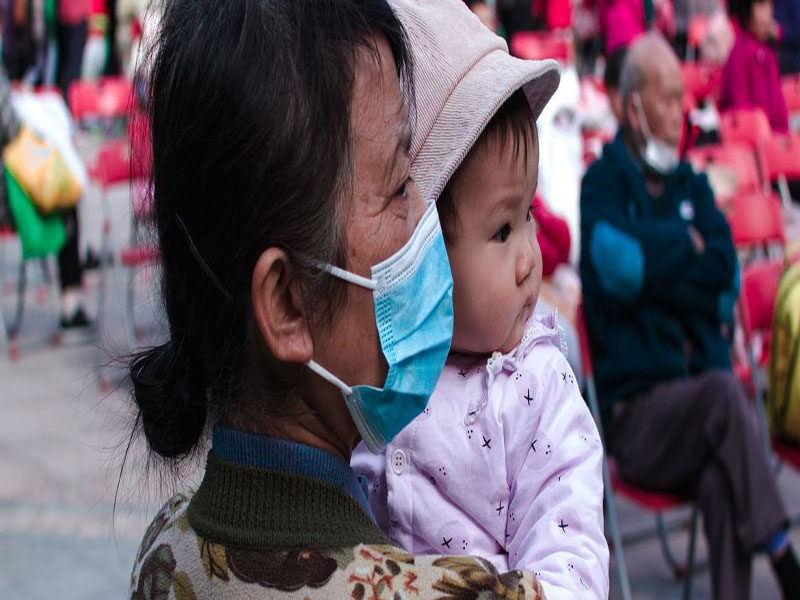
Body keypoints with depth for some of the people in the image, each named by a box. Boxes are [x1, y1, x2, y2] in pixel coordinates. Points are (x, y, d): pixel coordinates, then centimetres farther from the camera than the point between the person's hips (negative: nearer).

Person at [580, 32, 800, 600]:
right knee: (723, 392, -34)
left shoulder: (692, 185, 19)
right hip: (637, 409, -4)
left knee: (720, 479, -29)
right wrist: (686, 244, -3)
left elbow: (727, 278, 4)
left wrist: (653, 260, -5)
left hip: (699, 388, 4)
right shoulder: (604, 182, 4)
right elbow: (617, 264, -17)